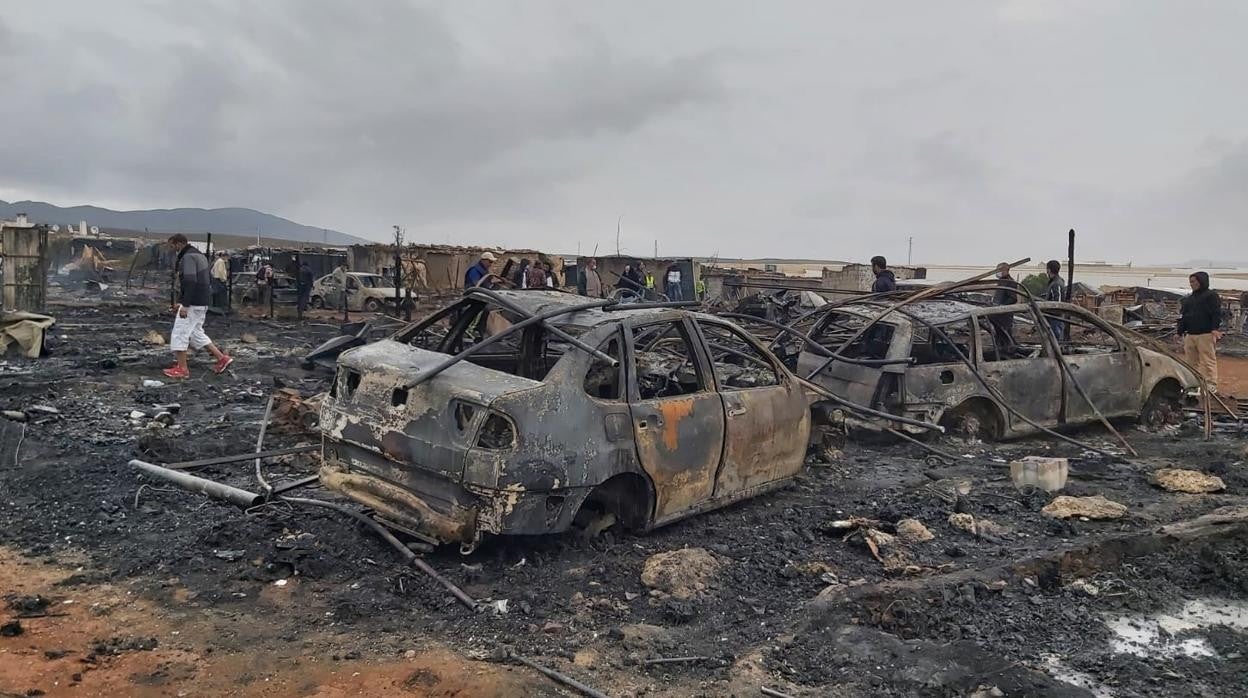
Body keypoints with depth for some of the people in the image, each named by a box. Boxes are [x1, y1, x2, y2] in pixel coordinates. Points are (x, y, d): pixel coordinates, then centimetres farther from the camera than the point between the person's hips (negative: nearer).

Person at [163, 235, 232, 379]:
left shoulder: (188, 257, -15)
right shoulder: (199, 255, 17)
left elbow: (190, 282, -25)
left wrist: (184, 305, -25)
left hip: (192, 303, -10)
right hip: (202, 302, 10)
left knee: (179, 333, -2)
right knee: (196, 332, 17)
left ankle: (182, 369, 2)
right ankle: (222, 358, 14)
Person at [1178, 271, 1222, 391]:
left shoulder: (1211, 295, 0)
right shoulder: (1188, 299, 22)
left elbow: (1217, 313, -10)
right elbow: (1183, 316, 25)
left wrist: (1215, 329, -20)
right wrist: (1180, 332, 22)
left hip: (1205, 334, -7)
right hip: (1190, 335, 7)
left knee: (1208, 360, -7)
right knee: (1191, 361, 7)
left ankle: (1211, 384, -6)